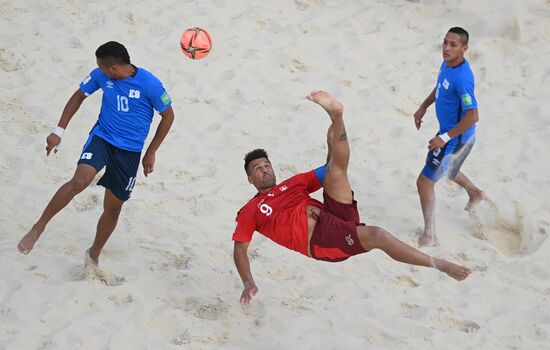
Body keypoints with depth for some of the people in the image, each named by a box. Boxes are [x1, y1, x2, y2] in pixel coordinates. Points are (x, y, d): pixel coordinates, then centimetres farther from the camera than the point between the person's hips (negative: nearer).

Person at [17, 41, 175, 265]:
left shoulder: (150, 84, -16)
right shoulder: (101, 76, -6)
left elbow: (168, 116, -3)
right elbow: (79, 96, 11)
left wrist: (151, 152, 0)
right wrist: (59, 131, 5)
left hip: (130, 152, 0)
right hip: (101, 138, 0)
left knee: (113, 208, 8)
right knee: (79, 181, -28)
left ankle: (93, 256, 31)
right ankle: (38, 228, -18)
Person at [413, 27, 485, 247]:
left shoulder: (462, 78, -33)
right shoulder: (447, 63, -5)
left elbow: (473, 116, -34)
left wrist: (444, 138, -29)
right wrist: (423, 107, 14)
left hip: (456, 138, -10)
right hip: (449, 132, 10)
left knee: (425, 182, -5)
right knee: (447, 170, 35)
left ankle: (429, 236, 6)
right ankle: (475, 193, 61)